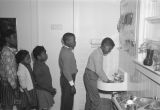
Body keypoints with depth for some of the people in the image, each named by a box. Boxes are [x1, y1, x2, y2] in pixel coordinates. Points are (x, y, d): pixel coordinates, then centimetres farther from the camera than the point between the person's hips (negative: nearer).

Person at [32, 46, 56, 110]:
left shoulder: (42, 64, 5)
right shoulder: (37, 67, -23)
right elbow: (40, 82, -23)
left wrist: (51, 89, 14)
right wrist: (51, 90, -17)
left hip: (47, 90, 9)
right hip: (42, 91, -9)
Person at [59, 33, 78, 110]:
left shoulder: (65, 50, 8)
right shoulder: (66, 53, -22)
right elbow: (66, 71, -25)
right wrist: (72, 85, -22)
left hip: (67, 78, 10)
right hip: (67, 79, -10)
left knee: (66, 101, 19)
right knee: (67, 101, 3)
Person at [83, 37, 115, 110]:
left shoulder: (99, 53, 11)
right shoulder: (98, 54, -19)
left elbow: (100, 69, 17)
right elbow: (98, 71, -21)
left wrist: (106, 79, 14)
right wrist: (107, 80, -11)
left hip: (90, 78, 10)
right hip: (90, 78, -10)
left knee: (89, 99, 17)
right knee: (96, 100, -4)